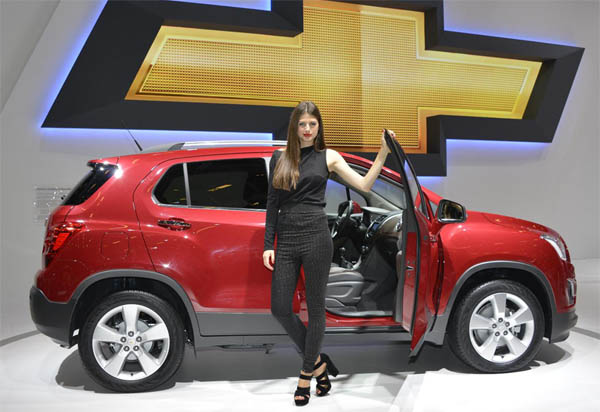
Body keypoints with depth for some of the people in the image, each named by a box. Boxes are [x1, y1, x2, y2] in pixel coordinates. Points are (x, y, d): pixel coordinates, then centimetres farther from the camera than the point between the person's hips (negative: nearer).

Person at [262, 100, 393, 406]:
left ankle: (306, 374, 23)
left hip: (316, 237, -3)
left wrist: (383, 153, -7)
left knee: (315, 308, 5)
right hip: (286, 240, 3)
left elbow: (364, 185, 1)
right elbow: (272, 204, 10)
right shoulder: (279, 157, 11)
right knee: (280, 309, 2)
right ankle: (318, 361, 22)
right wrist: (268, 244, 6)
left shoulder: (328, 157, 6)